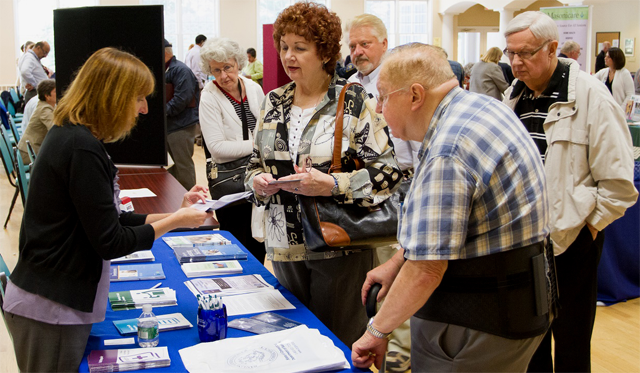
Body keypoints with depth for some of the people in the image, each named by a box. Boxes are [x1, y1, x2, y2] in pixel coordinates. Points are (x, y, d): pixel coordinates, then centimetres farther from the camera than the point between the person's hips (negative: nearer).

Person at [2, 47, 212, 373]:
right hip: (50, 310, -9)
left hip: (59, 302, 9)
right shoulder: (82, 148, -22)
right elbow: (109, 242, -19)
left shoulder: (70, 136, 8)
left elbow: (108, 220, 12)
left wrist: (175, 214, 7)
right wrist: (175, 221, -8)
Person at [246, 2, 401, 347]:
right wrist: (257, 182, -6)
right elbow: (256, 162, 17)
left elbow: (388, 171, -13)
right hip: (285, 246, 5)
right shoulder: (273, 102, 9)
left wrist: (331, 185, -24)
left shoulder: (353, 102, -8)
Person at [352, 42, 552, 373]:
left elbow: (426, 270, -27)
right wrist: (397, 261, 12)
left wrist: (377, 330, -14)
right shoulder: (484, 105, 5)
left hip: (479, 327, -10)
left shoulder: (446, 153, -26)